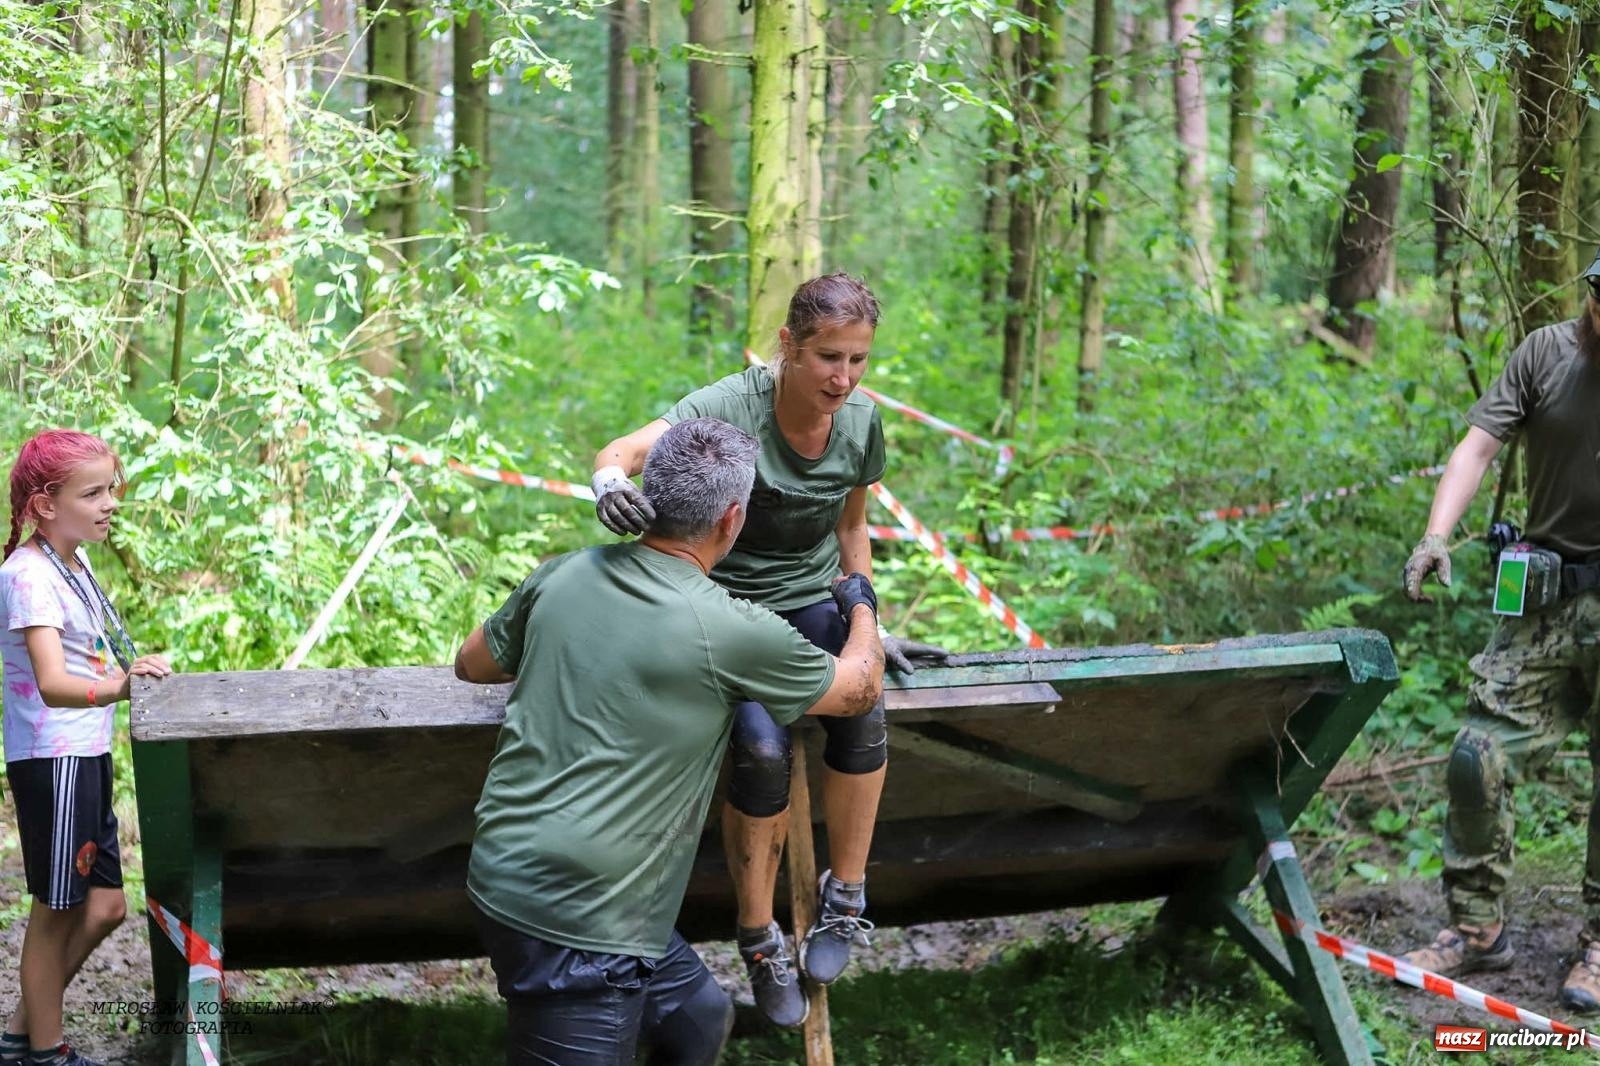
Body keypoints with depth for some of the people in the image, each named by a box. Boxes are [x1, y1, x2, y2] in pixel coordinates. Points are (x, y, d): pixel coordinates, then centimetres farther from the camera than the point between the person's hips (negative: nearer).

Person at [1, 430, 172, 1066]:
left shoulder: (75, 565, 10)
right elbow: (52, 684, -33)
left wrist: (138, 675, 30)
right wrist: (115, 689, -49)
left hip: (86, 757, 9)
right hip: (52, 760, -9)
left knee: (104, 906, 11)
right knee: (57, 909, 0)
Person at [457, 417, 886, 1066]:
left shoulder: (560, 576, 3)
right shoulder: (731, 634, -14)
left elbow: (471, 665, 22)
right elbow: (860, 688, 6)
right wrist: (861, 607, 26)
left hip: (502, 874, 8)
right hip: (577, 925, -8)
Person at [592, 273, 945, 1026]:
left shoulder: (860, 420, -5)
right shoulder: (734, 405, -22)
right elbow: (627, 449, -37)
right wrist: (611, 479, -60)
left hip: (813, 599, 4)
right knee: (762, 748, -30)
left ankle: (845, 897, -13)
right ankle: (759, 941, -11)